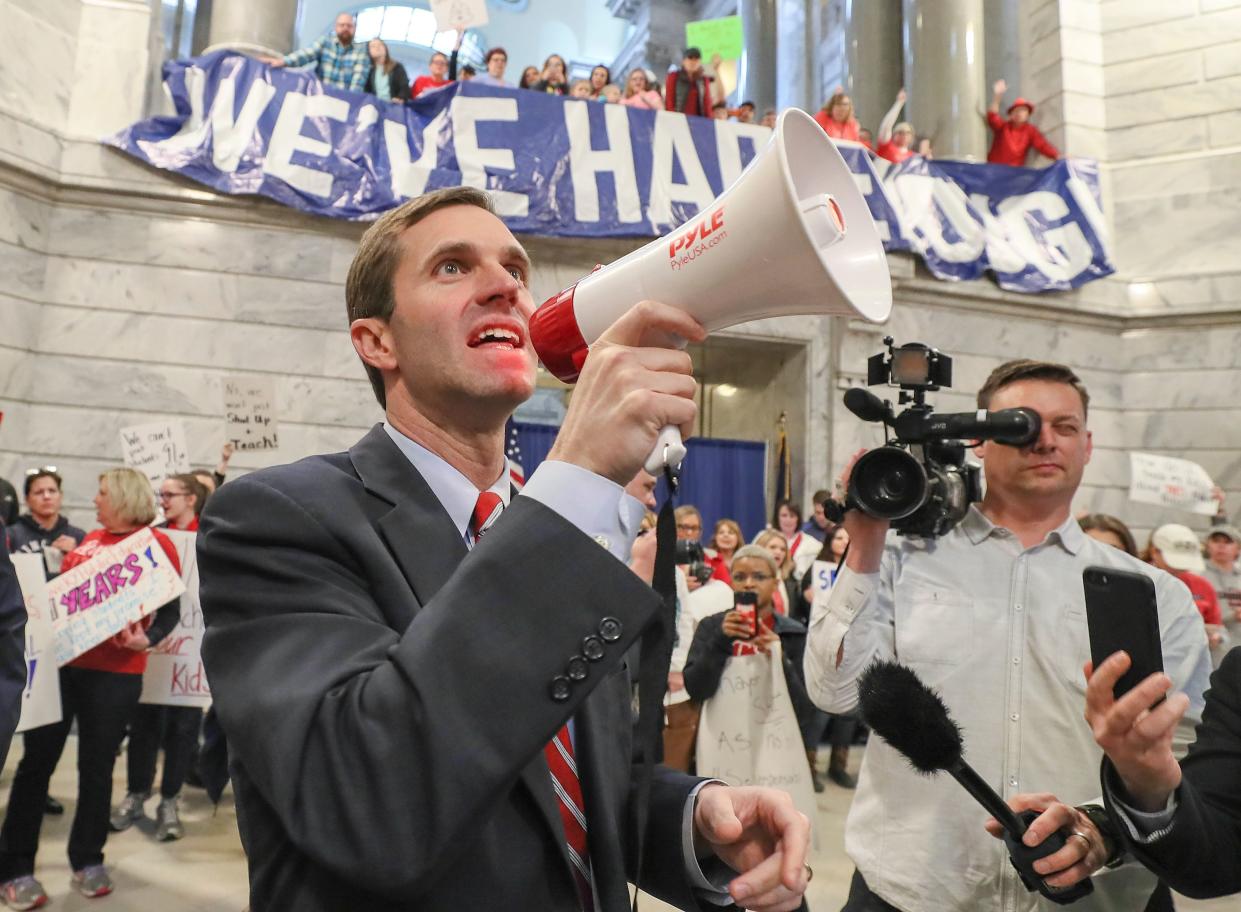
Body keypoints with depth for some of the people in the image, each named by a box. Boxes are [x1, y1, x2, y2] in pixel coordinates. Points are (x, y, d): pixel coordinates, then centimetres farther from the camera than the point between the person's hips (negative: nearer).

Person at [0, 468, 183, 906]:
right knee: (36, 760, 7)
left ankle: (88, 860, 24)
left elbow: (171, 609, -7)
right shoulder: (90, 538, 13)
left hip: (114, 672, -4)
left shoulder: (157, 543, -4)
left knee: (97, 766, 7)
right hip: (58, 660, 5)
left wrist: (147, 640, -23)